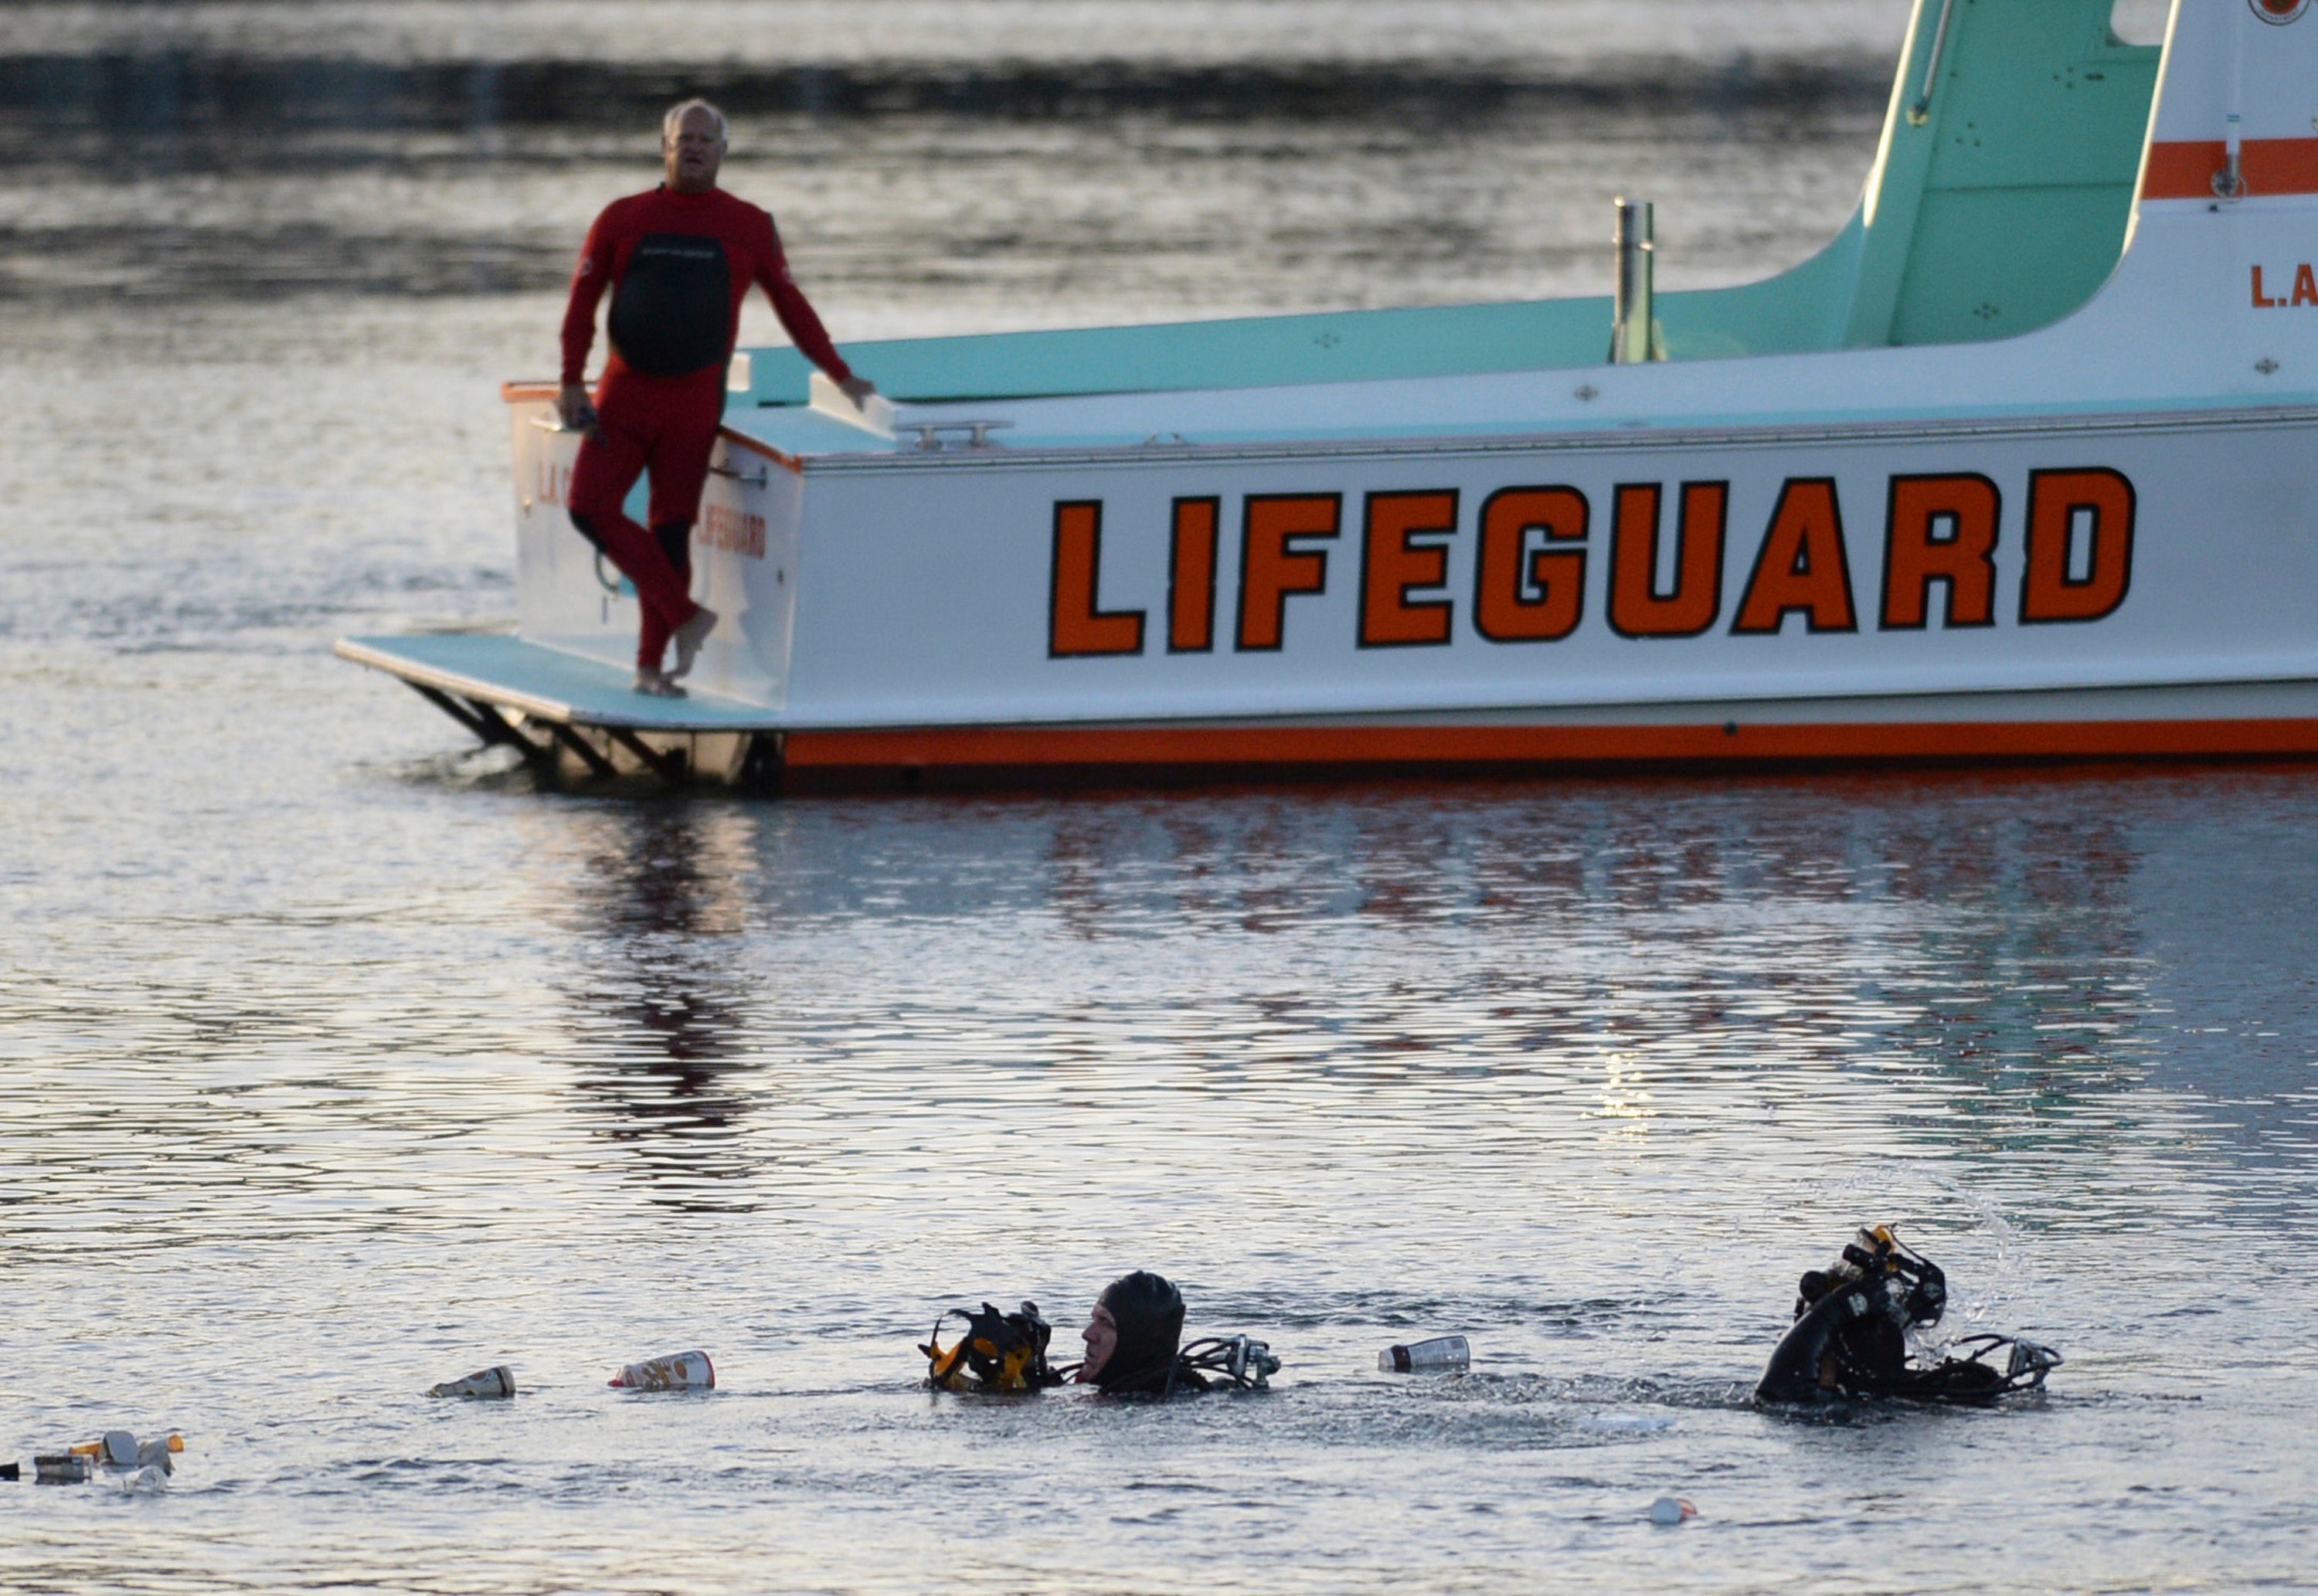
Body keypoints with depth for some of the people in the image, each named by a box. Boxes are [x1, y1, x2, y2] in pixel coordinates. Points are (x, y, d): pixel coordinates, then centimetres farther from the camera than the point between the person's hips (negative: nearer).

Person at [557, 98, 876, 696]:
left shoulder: (749, 227, 5)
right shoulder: (624, 219, 5)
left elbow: (790, 306, 13)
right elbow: (582, 302, 7)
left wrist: (840, 376, 15)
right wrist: (572, 382, -3)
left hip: (694, 401, -1)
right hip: (625, 394, 1)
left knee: (671, 530, -1)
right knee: (591, 506, -13)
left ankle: (652, 666, 6)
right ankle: (685, 616, -5)